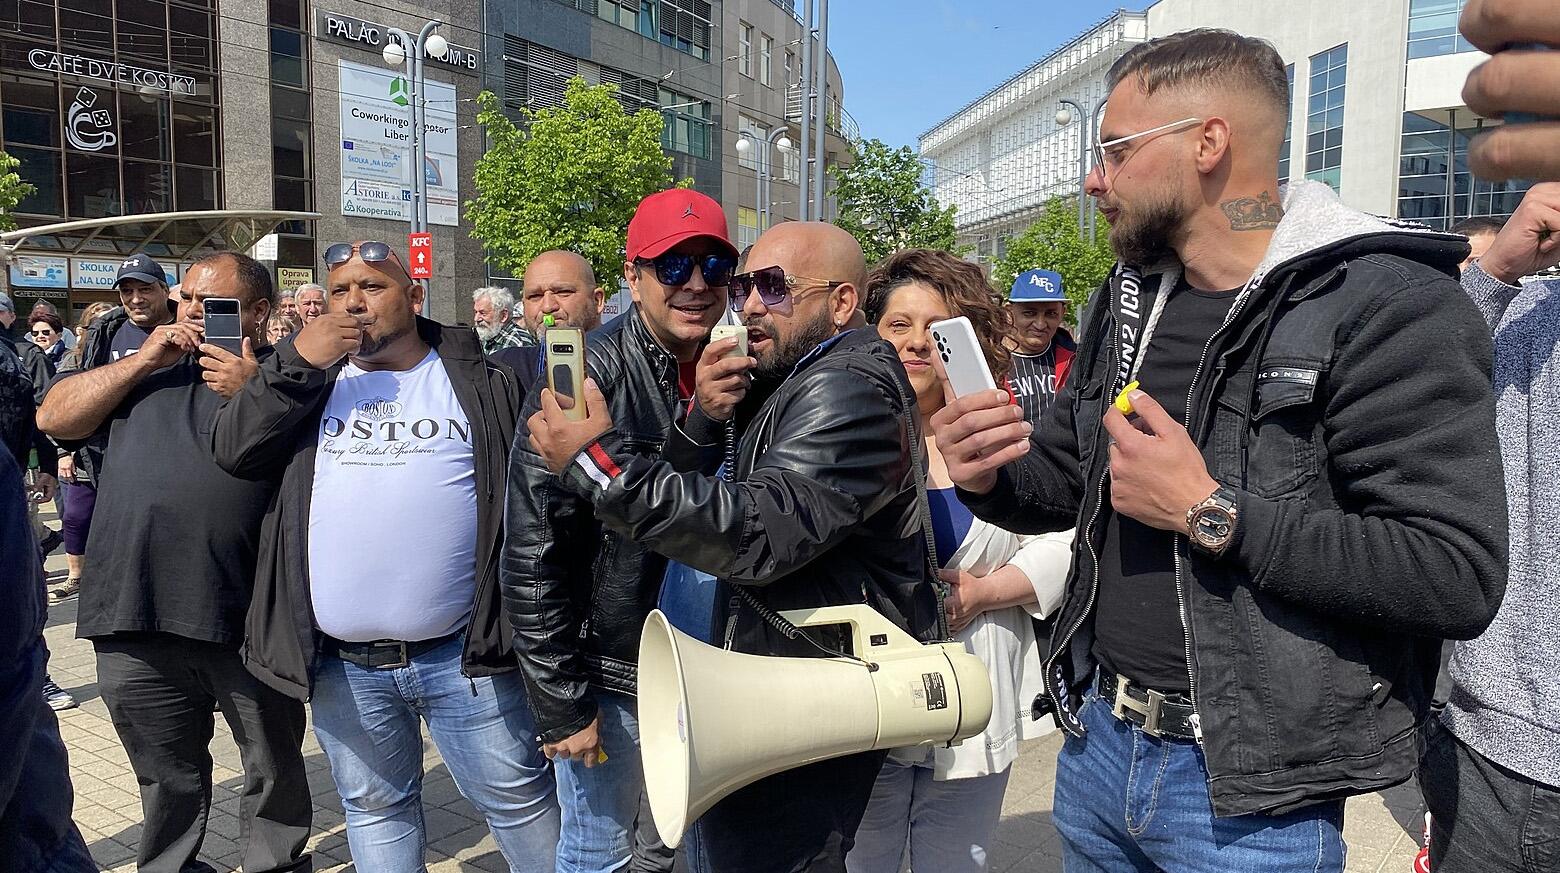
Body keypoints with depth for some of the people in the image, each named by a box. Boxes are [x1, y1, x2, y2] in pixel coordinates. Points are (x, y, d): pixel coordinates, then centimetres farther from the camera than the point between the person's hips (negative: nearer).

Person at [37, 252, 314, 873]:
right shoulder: (143, 360, 16)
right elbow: (55, 419, 7)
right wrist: (141, 363, -3)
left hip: (246, 619, -3)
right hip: (134, 619, 4)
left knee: (276, 770, 12)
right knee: (167, 778, 19)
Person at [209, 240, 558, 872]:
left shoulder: (479, 379, -1)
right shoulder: (309, 379, 10)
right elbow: (234, 451, -3)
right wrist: (297, 362, -12)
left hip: (466, 655, -3)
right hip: (343, 665, 4)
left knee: (519, 802, 8)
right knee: (375, 810, 21)